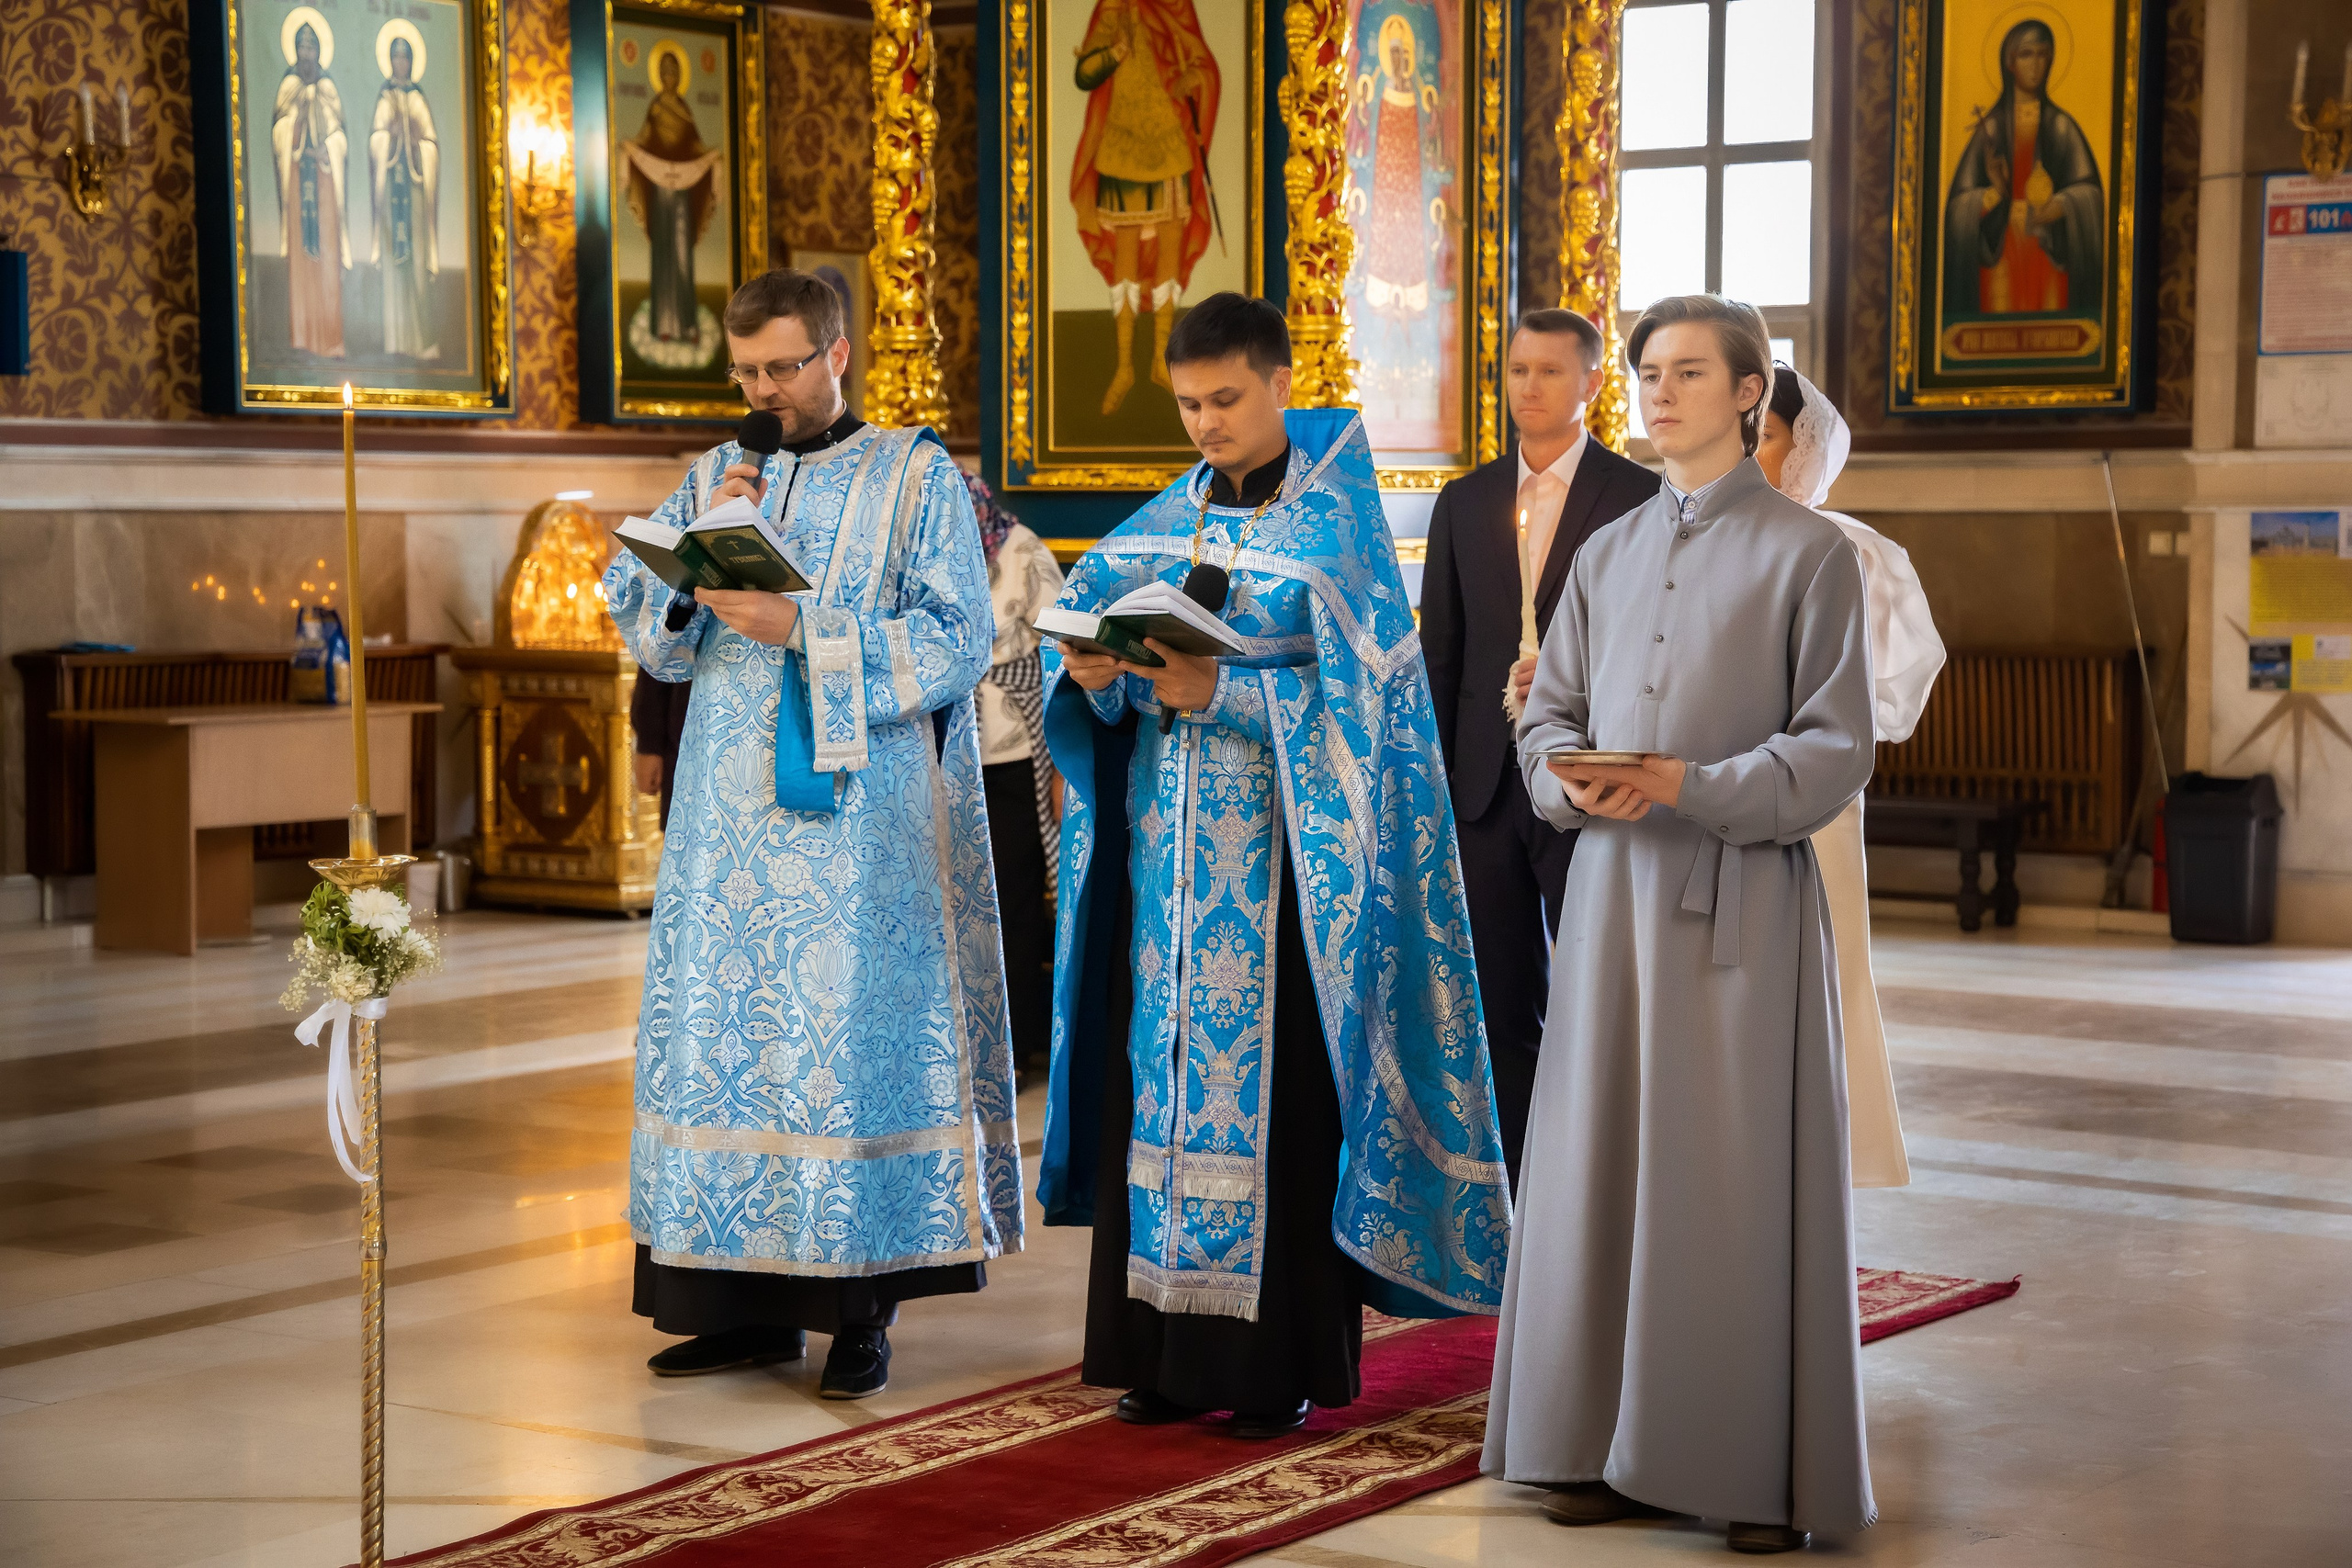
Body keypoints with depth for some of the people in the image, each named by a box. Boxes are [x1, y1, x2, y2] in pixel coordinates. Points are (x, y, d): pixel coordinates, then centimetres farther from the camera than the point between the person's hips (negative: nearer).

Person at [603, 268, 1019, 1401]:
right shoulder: (715, 478, 15)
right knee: (728, 1035, 3)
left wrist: (803, 627, -16)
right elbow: (634, 612, 9)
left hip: (860, 818, -4)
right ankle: (749, 1303, 10)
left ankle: (861, 1309, 1)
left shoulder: (916, 477, 2)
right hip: (731, 817, 4)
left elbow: (956, 639, -7)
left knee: (853, 1037, -6)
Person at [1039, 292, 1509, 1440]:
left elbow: (1358, 688, -11)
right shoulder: (1169, 519, 12)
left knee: (1275, 1076, -5)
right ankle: (1173, 1343, 11)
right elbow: (1090, 628, 9)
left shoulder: (1333, 522, -4)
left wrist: (1224, 695, -20)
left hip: (1282, 850, -5)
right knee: (1165, 1068, 4)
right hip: (1168, 841, 5)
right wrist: (1098, 674, -13)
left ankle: (1286, 1356, 2)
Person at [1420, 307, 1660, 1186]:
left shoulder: (1640, 499, -1)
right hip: (1485, 785, 4)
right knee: (1502, 1010, 8)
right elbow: (1439, 659, 13)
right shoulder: (1463, 504, 12)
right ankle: (1514, 1201, 16)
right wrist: (1427, 786, 9)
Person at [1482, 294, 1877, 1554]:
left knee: (1738, 1174, -4)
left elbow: (1836, 750, -6)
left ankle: (1766, 1472, 4)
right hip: (1612, 886, 5)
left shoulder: (1808, 552, -2)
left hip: (1740, 893, -5)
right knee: (1601, 1159, 5)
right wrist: (1573, 782, -8)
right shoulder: (1607, 554, 14)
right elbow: (1546, 715, 14)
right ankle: (1612, 1443, 14)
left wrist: (1693, 786, -18)